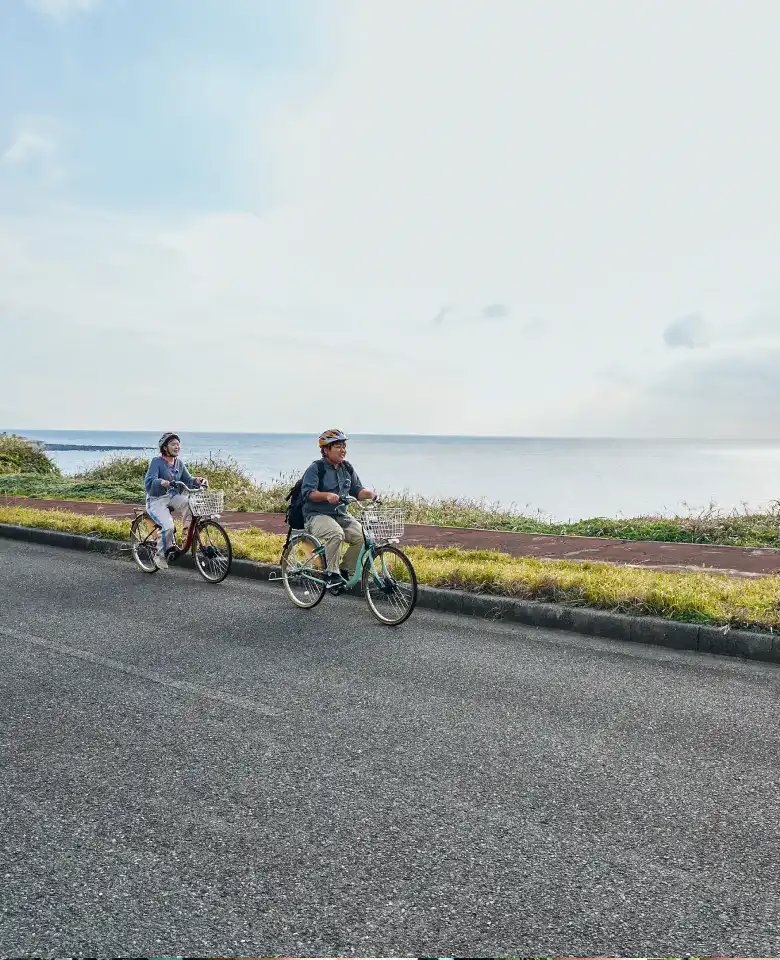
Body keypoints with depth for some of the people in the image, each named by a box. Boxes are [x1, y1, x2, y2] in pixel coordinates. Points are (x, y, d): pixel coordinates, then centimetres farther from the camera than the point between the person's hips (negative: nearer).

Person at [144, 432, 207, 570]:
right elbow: (148, 482, -22)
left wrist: (197, 480, -18)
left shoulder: (179, 463, 8)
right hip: (156, 500, -5)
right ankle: (160, 556, -5)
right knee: (168, 527, -27)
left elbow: (187, 479, 4)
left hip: (173, 497, 5)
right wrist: (163, 482, -42)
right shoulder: (156, 461, -11)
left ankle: (187, 531, -12)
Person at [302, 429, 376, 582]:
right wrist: (327, 496, -35)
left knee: (362, 536, -18)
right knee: (336, 533, -36)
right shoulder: (315, 469, -7)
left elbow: (357, 490, 13)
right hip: (317, 516, -6)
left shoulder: (347, 469, 13)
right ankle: (332, 573, -23)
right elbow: (307, 492, -17)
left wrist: (370, 494, -9)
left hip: (341, 515, 6)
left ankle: (347, 571, -2)